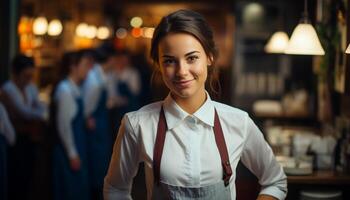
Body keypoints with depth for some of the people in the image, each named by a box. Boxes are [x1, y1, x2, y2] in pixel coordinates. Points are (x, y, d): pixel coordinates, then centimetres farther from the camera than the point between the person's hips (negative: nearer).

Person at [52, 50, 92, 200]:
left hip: (77, 147, 9)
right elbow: (63, 124, -19)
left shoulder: (75, 89, 9)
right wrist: (72, 153, -16)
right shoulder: (65, 90, -18)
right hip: (69, 150, -9)